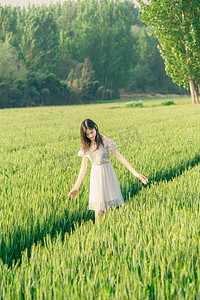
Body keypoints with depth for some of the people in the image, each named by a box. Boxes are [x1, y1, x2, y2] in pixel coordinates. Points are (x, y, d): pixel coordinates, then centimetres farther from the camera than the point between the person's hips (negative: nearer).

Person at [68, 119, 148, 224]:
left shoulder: (105, 141, -7)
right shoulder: (85, 146, 5)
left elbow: (120, 157, -6)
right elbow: (83, 168, 13)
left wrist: (135, 173, -9)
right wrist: (76, 187, 14)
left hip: (107, 173, -3)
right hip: (95, 176, 3)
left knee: (112, 206, -7)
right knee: (98, 209, -1)